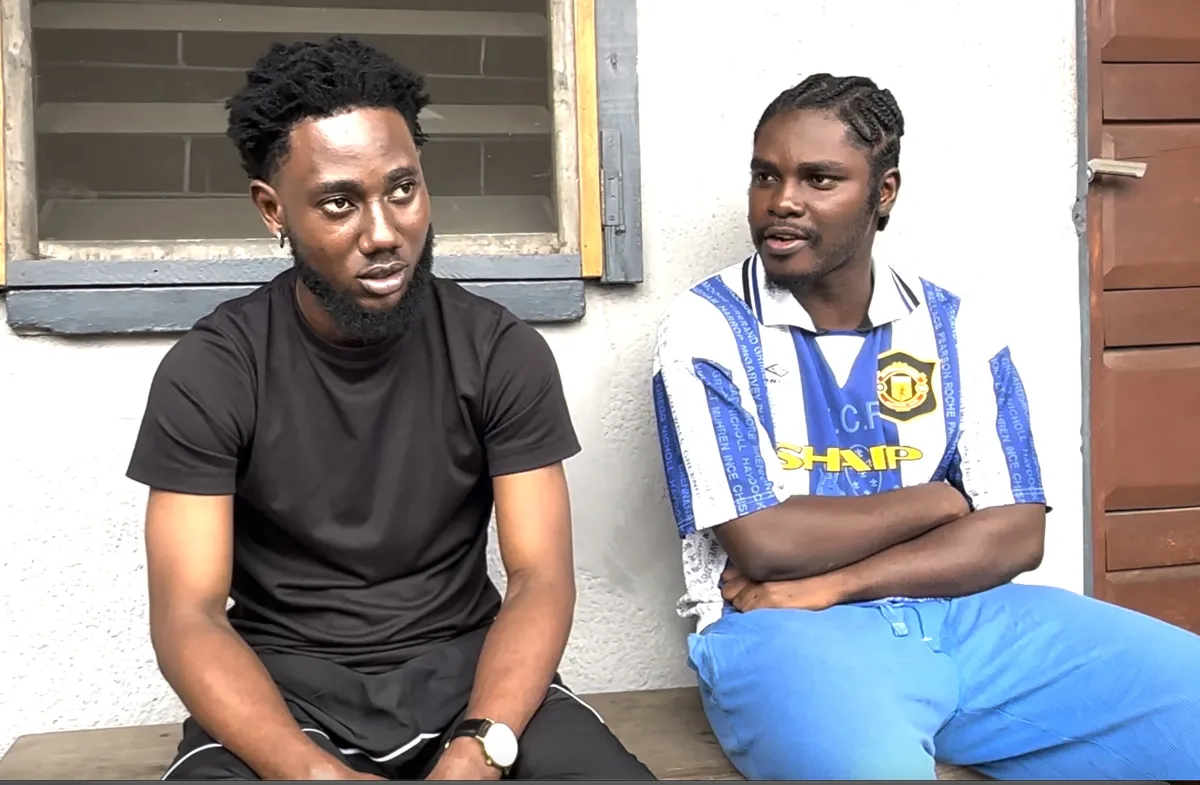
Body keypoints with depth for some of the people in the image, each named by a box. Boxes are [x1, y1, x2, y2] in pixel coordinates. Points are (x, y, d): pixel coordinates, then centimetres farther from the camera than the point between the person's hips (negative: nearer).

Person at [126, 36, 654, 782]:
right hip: (283, 680, -1)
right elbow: (187, 617, -11)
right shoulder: (207, 373, -8)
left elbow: (542, 579, -8)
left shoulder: (503, 351, -5)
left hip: (461, 663, 1)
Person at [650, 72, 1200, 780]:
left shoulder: (960, 327, 7)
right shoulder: (708, 328, -4)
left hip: (962, 616, 5)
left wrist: (828, 587, -12)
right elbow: (764, 542, -13)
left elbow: (1014, 534, 0)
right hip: (783, 631, -5)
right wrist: (932, 503, -1)